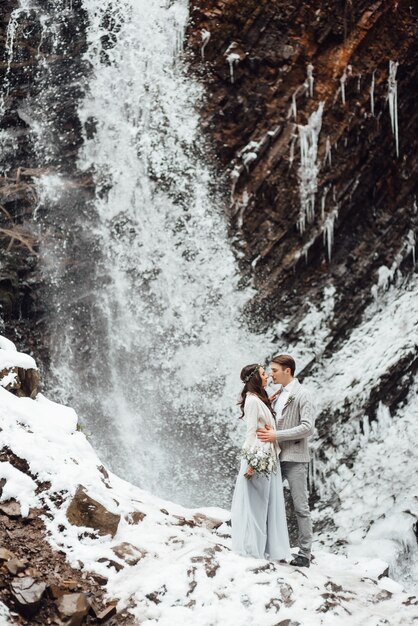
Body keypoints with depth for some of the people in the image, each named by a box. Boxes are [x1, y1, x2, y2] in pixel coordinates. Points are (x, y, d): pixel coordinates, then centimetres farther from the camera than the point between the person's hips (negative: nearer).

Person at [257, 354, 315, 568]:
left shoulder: (302, 395, -8)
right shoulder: (277, 394, 13)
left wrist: (276, 435, -20)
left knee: (301, 507, -1)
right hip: (275, 456, 7)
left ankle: (304, 554, 4)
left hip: (294, 458, -7)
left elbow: (308, 427, -17)